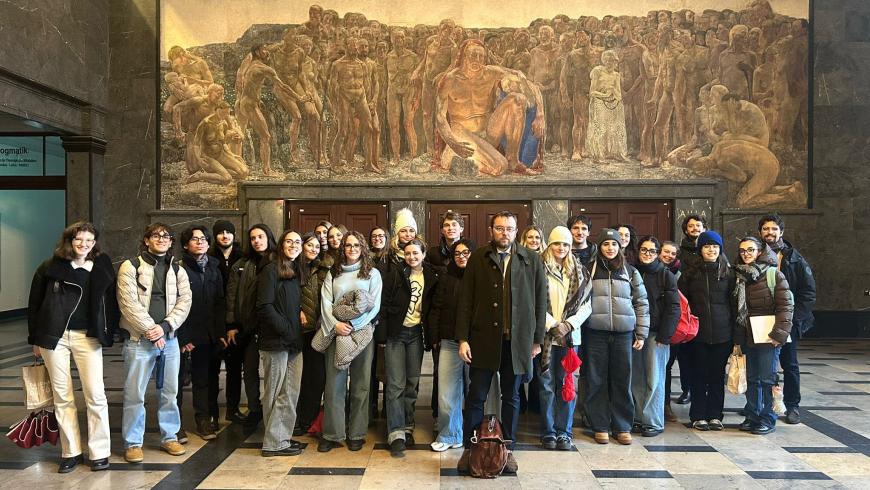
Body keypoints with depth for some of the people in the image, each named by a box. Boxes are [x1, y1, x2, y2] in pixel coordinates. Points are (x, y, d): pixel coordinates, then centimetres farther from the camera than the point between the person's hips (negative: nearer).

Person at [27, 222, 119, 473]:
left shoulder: (102, 268, 3)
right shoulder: (50, 268, 1)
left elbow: (111, 303, 5)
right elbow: (34, 304, 6)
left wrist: (108, 334, -2)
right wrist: (35, 339, 5)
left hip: (88, 337, 0)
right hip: (54, 336, 0)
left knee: (95, 394, -3)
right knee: (62, 396, 7)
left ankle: (99, 452, 8)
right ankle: (71, 452, 18)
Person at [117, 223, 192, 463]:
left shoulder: (178, 270, 11)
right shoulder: (130, 267, -1)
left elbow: (184, 302, 1)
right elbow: (129, 303, -10)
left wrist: (165, 327, -12)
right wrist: (150, 330, -13)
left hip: (169, 339, 4)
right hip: (139, 339, -3)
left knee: (169, 391, 11)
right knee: (134, 394, 1)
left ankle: (169, 436, 25)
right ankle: (133, 443, 14)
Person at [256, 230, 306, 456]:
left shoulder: (296, 272, 16)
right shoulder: (271, 270, -7)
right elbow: (265, 307, -15)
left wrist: (300, 311, 4)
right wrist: (287, 330, -15)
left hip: (294, 342, 8)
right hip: (276, 341, -7)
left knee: (291, 393, 10)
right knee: (276, 393, 0)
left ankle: (283, 437, 21)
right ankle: (273, 443, 9)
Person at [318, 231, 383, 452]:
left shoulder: (372, 273, 7)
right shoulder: (333, 273, 13)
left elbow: (374, 305, -2)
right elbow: (325, 302, 4)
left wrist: (353, 325, -13)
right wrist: (335, 324, -12)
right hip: (336, 332, 1)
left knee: (360, 384, 4)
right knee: (334, 384, 0)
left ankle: (357, 434, 14)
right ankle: (332, 434, 9)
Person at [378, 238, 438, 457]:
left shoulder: (430, 277, 4)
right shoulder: (395, 274, -4)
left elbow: (432, 307, 9)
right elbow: (384, 304, -5)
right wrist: (382, 334, -10)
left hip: (416, 334, 3)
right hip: (396, 333, -3)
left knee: (412, 383, 10)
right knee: (396, 384, -4)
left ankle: (407, 428, 22)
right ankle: (396, 435, -3)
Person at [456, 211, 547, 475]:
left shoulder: (531, 259, 2)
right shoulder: (478, 258, 1)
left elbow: (540, 301, 4)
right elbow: (466, 300, 0)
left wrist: (537, 339, 3)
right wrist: (463, 339, -5)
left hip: (518, 340, 1)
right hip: (484, 338, -1)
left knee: (511, 397, 12)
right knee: (476, 396, 6)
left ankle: (507, 449, 26)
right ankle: (470, 448, 19)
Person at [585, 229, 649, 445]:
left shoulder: (631, 272, 8)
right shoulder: (590, 270, 4)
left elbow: (641, 303, 10)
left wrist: (641, 334, 6)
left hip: (623, 333, 1)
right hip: (596, 333, -1)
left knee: (622, 381, 5)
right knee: (596, 381, 3)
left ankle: (622, 427, 18)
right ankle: (600, 426, 15)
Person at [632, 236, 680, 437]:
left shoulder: (666, 275, 1)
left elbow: (673, 307, -4)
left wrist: (665, 335, -12)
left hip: (656, 334, -3)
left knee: (654, 379, -1)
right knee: (636, 379, 6)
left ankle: (654, 422, 7)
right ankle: (638, 417, 16)